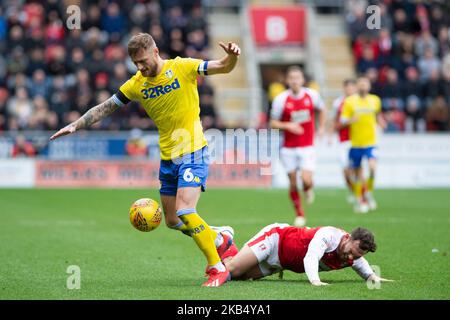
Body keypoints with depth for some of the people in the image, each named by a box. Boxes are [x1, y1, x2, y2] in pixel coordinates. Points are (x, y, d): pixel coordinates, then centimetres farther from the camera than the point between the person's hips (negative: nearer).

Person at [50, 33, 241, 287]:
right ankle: (219, 238, 36)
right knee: (173, 221, 12)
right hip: (168, 158, 7)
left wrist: (232, 57, -36)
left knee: (185, 212, -21)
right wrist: (76, 125, 0)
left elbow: (223, 68, -14)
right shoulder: (137, 84, 3)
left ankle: (218, 268, -9)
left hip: (193, 153, -6)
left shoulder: (182, 67, -9)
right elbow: (106, 108, 8)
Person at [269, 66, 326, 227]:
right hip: (288, 148, 0)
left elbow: (321, 109, 18)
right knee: (293, 183, 3)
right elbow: (273, 123, -4)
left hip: (307, 147, 0)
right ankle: (299, 215, 20)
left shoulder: (312, 95, -3)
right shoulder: (281, 99, -9)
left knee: (306, 181, -15)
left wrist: (321, 127, 11)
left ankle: (308, 189, 22)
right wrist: (288, 125, -21)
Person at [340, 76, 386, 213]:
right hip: (355, 143, -1)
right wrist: (351, 120, -25)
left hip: (370, 142, 1)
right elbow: (342, 121, -5)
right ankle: (359, 200, 24)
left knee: (372, 167, -22)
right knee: (357, 173, 6)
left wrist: (380, 121, 8)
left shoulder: (375, 100, 7)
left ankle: (368, 193, 1)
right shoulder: (349, 101, -2)